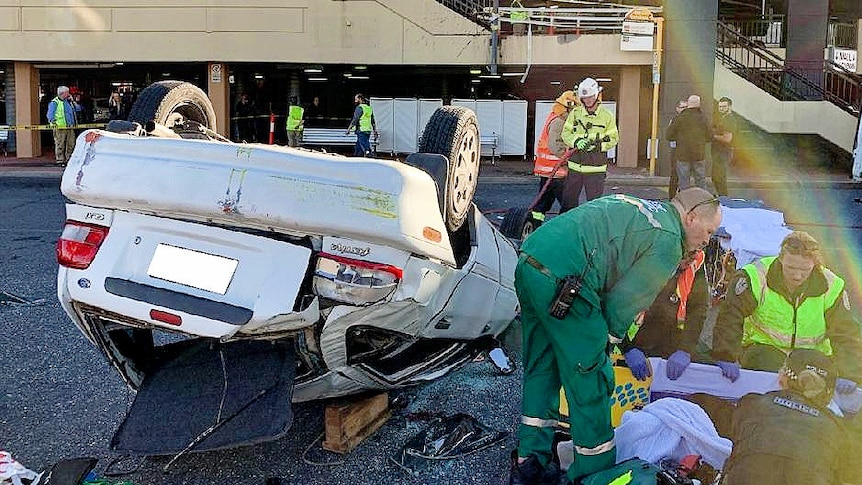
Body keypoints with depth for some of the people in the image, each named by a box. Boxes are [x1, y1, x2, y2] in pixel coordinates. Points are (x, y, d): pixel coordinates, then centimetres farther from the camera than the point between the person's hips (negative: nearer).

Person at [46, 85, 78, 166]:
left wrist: (72, 101, 8)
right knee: (60, 145, -2)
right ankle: (60, 160, 4)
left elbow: (77, 109, 19)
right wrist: (53, 121, -18)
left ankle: (68, 160, 17)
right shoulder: (54, 102, -4)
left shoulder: (68, 101, 17)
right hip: (60, 128, -7)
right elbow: (50, 115, -7)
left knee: (71, 144, 7)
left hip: (70, 127, 7)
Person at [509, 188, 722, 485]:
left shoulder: (635, 206, 25)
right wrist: (610, 338, 15)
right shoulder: (668, 243, -1)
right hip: (563, 279, -9)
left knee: (541, 370, 21)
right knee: (590, 382, 5)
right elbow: (626, 300, -2)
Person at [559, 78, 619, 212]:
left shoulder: (607, 116, -1)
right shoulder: (575, 113, 5)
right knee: (568, 199, 10)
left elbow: (613, 138, 0)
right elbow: (566, 133, 3)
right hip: (575, 166, 2)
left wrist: (599, 145, -18)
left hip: (596, 168, -2)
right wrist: (576, 141, -18)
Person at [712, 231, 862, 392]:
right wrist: (727, 357, -23)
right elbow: (730, 315, -15)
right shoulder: (757, 277, -17)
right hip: (763, 348, -3)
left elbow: (846, 334, -4)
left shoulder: (831, 287, -8)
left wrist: (848, 375, -18)